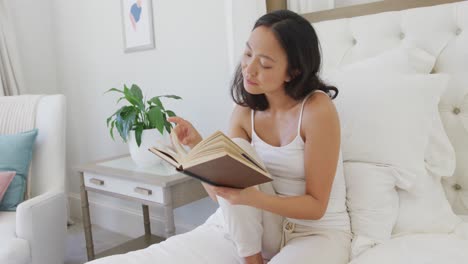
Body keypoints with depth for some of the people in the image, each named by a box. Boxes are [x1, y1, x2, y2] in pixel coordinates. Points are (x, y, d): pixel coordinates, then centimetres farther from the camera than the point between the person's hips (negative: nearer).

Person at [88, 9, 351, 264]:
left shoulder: (318, 109, -18)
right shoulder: (244, 112, -2)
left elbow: (316, 205, -16)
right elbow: (222, 194, -4)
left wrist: (252, 198, -31)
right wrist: (199, 147, -20)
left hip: (319, 231, -5)